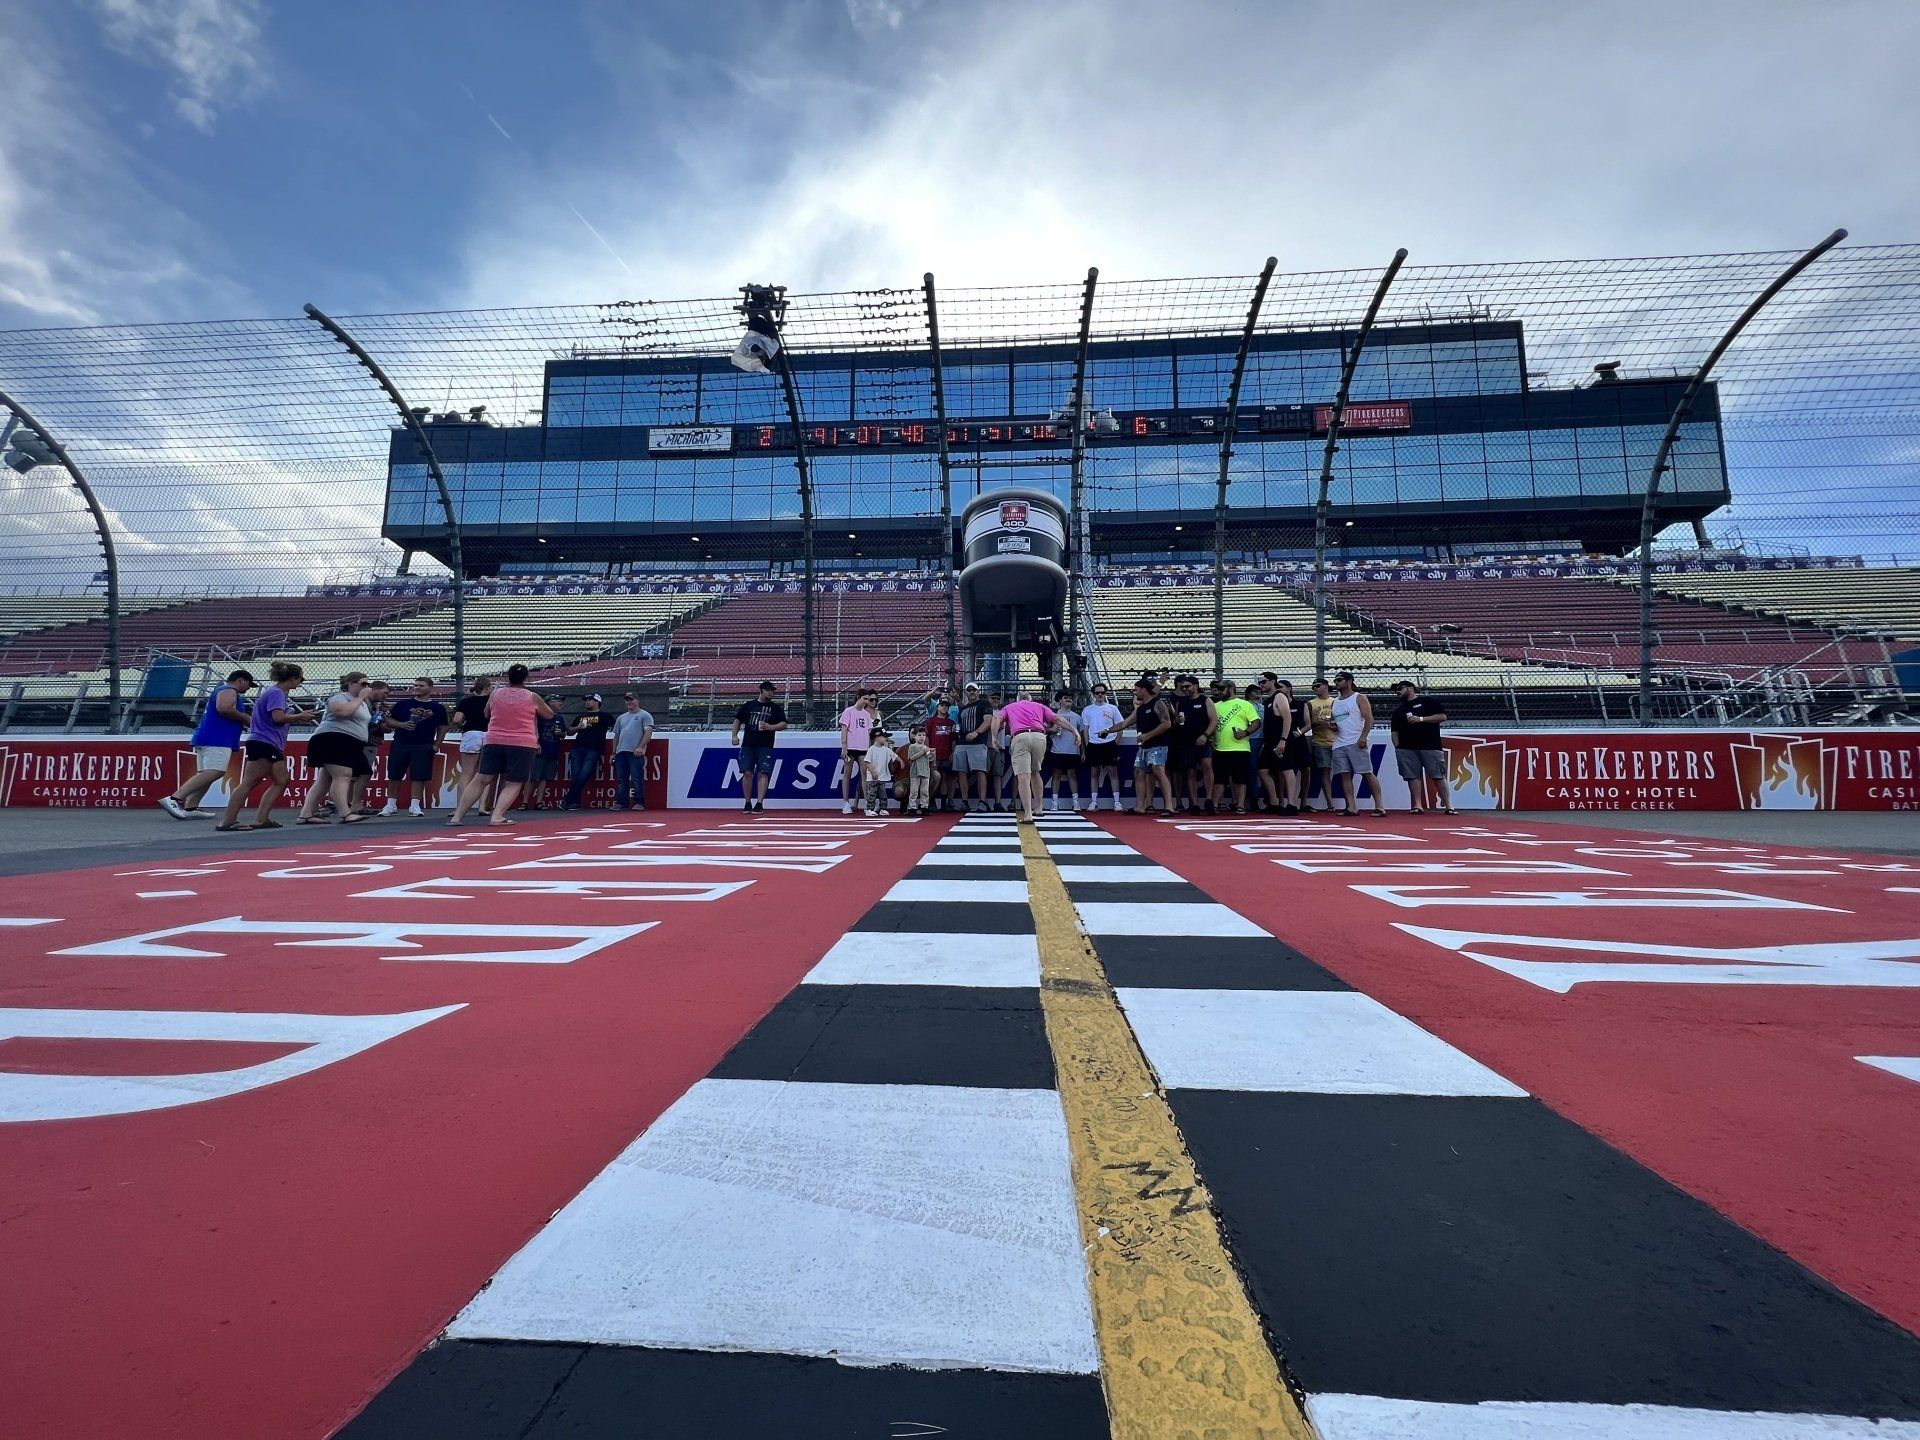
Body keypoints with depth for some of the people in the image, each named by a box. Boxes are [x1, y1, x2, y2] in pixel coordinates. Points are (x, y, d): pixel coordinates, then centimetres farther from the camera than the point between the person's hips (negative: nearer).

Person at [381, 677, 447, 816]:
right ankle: (391, 805, 16)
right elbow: (388, 720, 7)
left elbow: (442, 727, 8)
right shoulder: (402, 704, 5)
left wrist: (437, 745, 1)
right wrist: (402, 724, -11)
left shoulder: (438, 708, 3)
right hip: (400, 745, 1)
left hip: (423, 747, -1)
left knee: (419, 777, -2)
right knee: (394, 776, 6)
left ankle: (415, 805, 6)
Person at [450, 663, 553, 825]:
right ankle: (497, 816, -14)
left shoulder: (495, 694, 8)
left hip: (494, 742, 3)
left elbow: (486, 715, 25)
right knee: (513, 785, 2)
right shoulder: (532, 697, 1)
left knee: (480, 780, 9)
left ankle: (456, 816, 7)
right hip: (523, 745, -3)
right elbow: (549, 714, 18)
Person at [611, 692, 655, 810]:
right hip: (621, 752, 6)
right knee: (621, 780, 5)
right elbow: (616, 736, 25)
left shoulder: (645, 715, 5)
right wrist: (613, 753, 18)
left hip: (636, 753, -6)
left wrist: (641, 747, -18)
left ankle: (639, 803, -6)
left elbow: (648, 732, -7)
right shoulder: (621, 718, 25)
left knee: (637, 779, -9)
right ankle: (621, 803, 8)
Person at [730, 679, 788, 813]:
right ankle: (747, 803, 10)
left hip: (765, 747, -2)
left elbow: (784, 724, 1)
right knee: (747, 773, 0)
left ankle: (759, 803, -10)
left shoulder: (776, 707, 8)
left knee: (763, 773, -10)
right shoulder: (748, 705, 12)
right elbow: (738, 720, 17)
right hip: (747, 745, 2)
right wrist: (735, 735, 4)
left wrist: (770, 727, -15)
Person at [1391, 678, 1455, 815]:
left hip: (1431, 746, -4)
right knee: (1413, 776, -2)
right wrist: (1397, 747, 4)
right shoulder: (1399, 710, 20)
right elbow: (1395, 731, 18)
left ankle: (1448, 806, 0)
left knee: (1438, 776, -5)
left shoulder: (1428, 701, 6)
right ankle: (1418, 805, 1)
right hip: (1407, 748, 4)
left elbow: (1443, 717, -2)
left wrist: (1420, 719, -10)